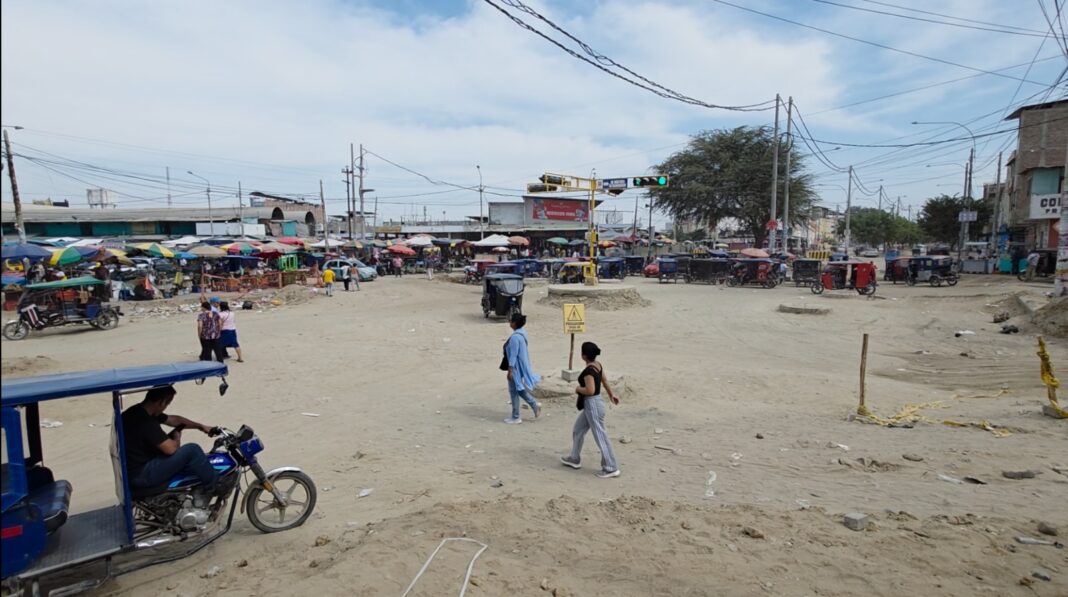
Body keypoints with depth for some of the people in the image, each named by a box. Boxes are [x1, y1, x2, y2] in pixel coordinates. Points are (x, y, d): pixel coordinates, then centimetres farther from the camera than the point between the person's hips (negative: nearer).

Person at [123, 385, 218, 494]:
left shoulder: (138, 411, 6)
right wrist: (177, 439, -2)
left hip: (133, 470, 11)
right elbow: (170, 448, -25)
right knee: (191, 450, -15)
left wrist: (201, 427, 20)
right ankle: (216, 486, 2)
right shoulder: (145, 421, -27)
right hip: (140, 474, -11)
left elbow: (174, 420, 19)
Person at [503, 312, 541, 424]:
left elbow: (513, 355, -23)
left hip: (516, 368, -9)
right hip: (522, 367, 9)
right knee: (520, 389, 23)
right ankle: (534, 404, 21)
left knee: (514, 391, 4)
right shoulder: (522, 333, 5)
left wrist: (510, 371, -18)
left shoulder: (515, 337, -24)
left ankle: (515, 418, 14)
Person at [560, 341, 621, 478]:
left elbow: (590, 390, -30)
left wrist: (578, 389, -12)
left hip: (592, 405, -10)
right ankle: (574, 459, 35)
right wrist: (611, 394, 31)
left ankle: (611, 468, 8)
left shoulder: (588, 370, -23)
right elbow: (604, 381, 19)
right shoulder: (598, 365, 5)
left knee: (600, 436, -1)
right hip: (592, 404, 10)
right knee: (577, 431, 22)